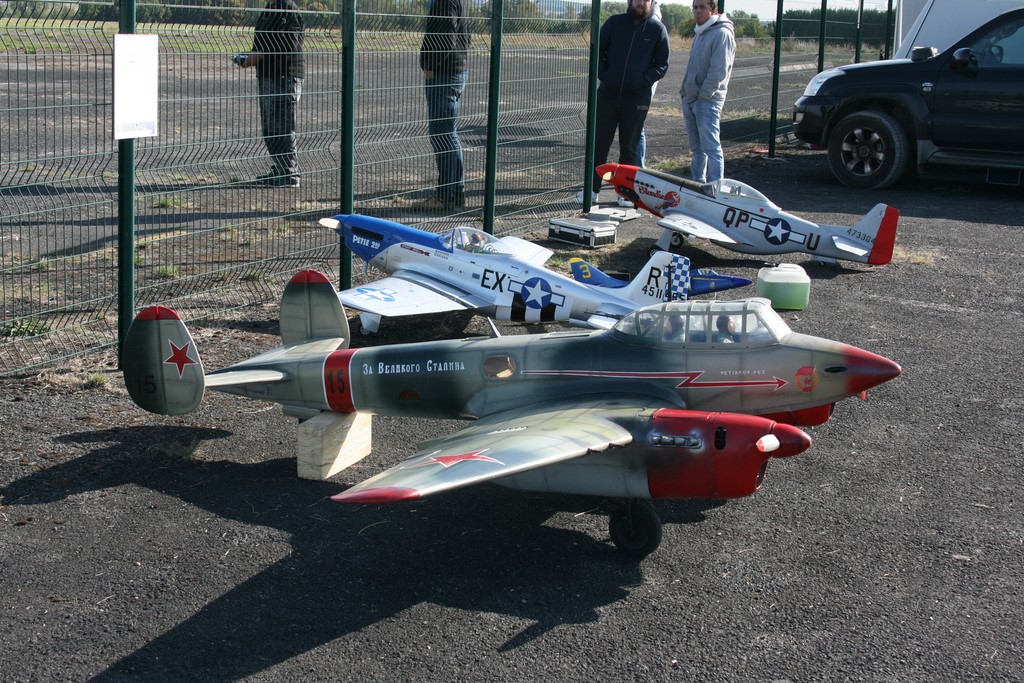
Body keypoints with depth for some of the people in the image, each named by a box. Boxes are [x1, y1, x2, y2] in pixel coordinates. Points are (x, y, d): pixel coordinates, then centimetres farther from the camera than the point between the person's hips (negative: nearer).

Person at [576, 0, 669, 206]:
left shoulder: (658, 29, 1)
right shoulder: (615, 22, 3)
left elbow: (662, 64, 4)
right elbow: (597, 50, 9)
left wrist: (645, 80, -10)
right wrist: (602, 73, -4)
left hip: (637, 98, -1)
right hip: (607, 94, 1)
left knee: (629, 147, 6)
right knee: (599, 143, 4)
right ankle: (592, 189, 12)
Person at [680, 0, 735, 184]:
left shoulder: (722, 34, -12)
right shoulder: (699, 33, 17)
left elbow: (719, 71, -18)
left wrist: (704, 94, -17)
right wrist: (685, 89, 14)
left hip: (708, 101, -9)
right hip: (690, 99, 9)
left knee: (711, 147, -11)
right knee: (697, 148, 13)